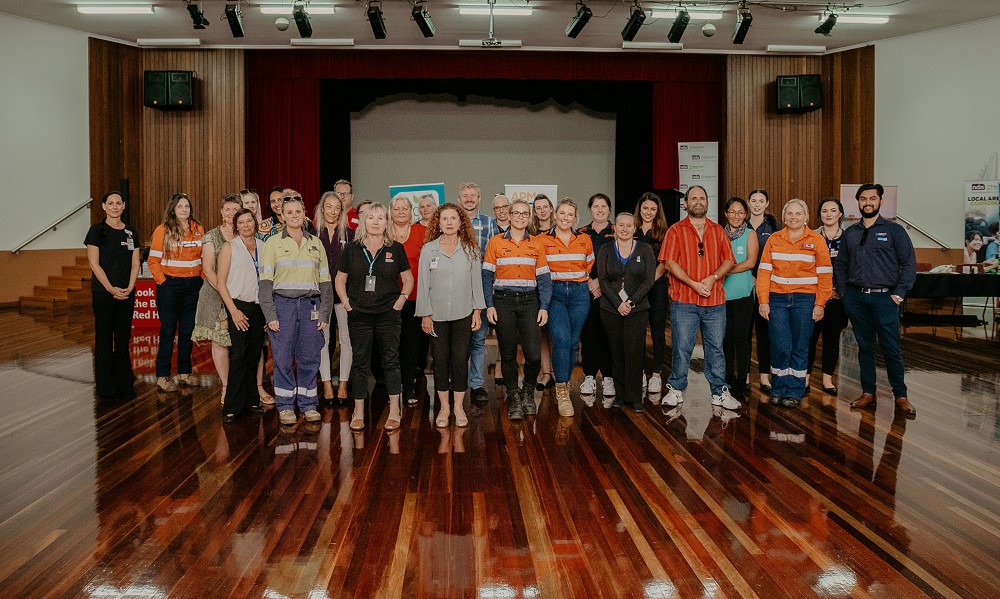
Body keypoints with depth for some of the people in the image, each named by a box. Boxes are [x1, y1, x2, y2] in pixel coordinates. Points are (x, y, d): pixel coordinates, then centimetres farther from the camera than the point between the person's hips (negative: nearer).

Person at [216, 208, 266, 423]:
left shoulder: (263, 246, 9)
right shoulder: (229, 247, -1)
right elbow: (221, 282, -4)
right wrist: (234, 311, -11)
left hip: (260, 306, 4)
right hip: (238, 304, -4)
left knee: (255, 354, 6)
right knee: (239, 355, -8)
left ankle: (251, 400, 17)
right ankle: (232, 407, -2)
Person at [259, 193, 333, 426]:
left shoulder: (315, 243, 10)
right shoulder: (273, 243, 3)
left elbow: (325, 281, 10)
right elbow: (265, 282, -1)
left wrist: (325, 313, 3)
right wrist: (270, 315, -9)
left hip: (310, 305, 2)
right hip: (283, 304, -2)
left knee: (309, 358, 4)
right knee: (283, 358, 0)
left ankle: (308, 404, 15)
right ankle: (285, 406, 11)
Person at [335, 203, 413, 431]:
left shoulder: (396, 249, 3)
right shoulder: (352, 249, 4)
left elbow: (408, 279, 10)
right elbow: (340, 280, 11)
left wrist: (401, 300, -2)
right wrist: (346, 303, 0)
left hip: (388, 314, -1)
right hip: (358, 315, 1)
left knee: (391, 361, 2)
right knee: (360, 362, 6)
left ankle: (394, 411, 9)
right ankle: (358, 412, 14)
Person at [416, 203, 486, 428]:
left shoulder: (471, 250, 2)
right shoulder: (428, 249, -2)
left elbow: (476, 281, 5)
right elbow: (423, 284, 0)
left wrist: (477, 310, 1)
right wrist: (425, 314, -2)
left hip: (463, 314, 0)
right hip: (437, 315, 0)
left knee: (460, 359, 3)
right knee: (440, 360, 5)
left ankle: (459, 406, 15)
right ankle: (444, 407, 17)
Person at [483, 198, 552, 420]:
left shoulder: (536, 246, 9)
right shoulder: (495, 243, 4)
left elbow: (544, 279, 8)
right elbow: (487, 277, 2)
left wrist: (544, 307, -2)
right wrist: (489, 306, -6)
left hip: (529, 302, 1)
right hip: (503, 302, -1)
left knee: (533, 354, -7)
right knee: (508, 354, 4)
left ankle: (528, 391, 20)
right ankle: (514, 398, 18)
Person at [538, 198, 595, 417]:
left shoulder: (584, 240, 9)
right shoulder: (542, 240, 2)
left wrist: (582, 282, 13)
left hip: (579, 293, 3)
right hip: (554, 292, -3)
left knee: (573, 342, 4)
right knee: (562, 340, -17)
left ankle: (563, 386, 21)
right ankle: (562, 393, -10)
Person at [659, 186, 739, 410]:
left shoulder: (718, 230, 12)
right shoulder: (676, 230, 2)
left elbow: (728, 260, 7)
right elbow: (670, 262, -6)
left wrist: (713, 278, -11)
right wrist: (693, 284, -15)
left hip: (715, 301, 3)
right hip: (684, 301, -3)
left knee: (716, 348, 7)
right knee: (681, 348, 1)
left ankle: (720, 393, 15)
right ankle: (675, 389, 14)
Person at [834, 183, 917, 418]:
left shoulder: (894, 230, 1)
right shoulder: (850, 233, 12)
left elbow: (909, 264, -1)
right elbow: (840, 265, 17)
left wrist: (898, 294, -7)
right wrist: (843, 292, 7)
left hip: (884, 297, -3)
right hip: (856, 298, 3)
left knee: (891, 348, -2)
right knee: (865, 347, 9)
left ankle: (901, 396, 7)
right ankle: (868, 393, 15)